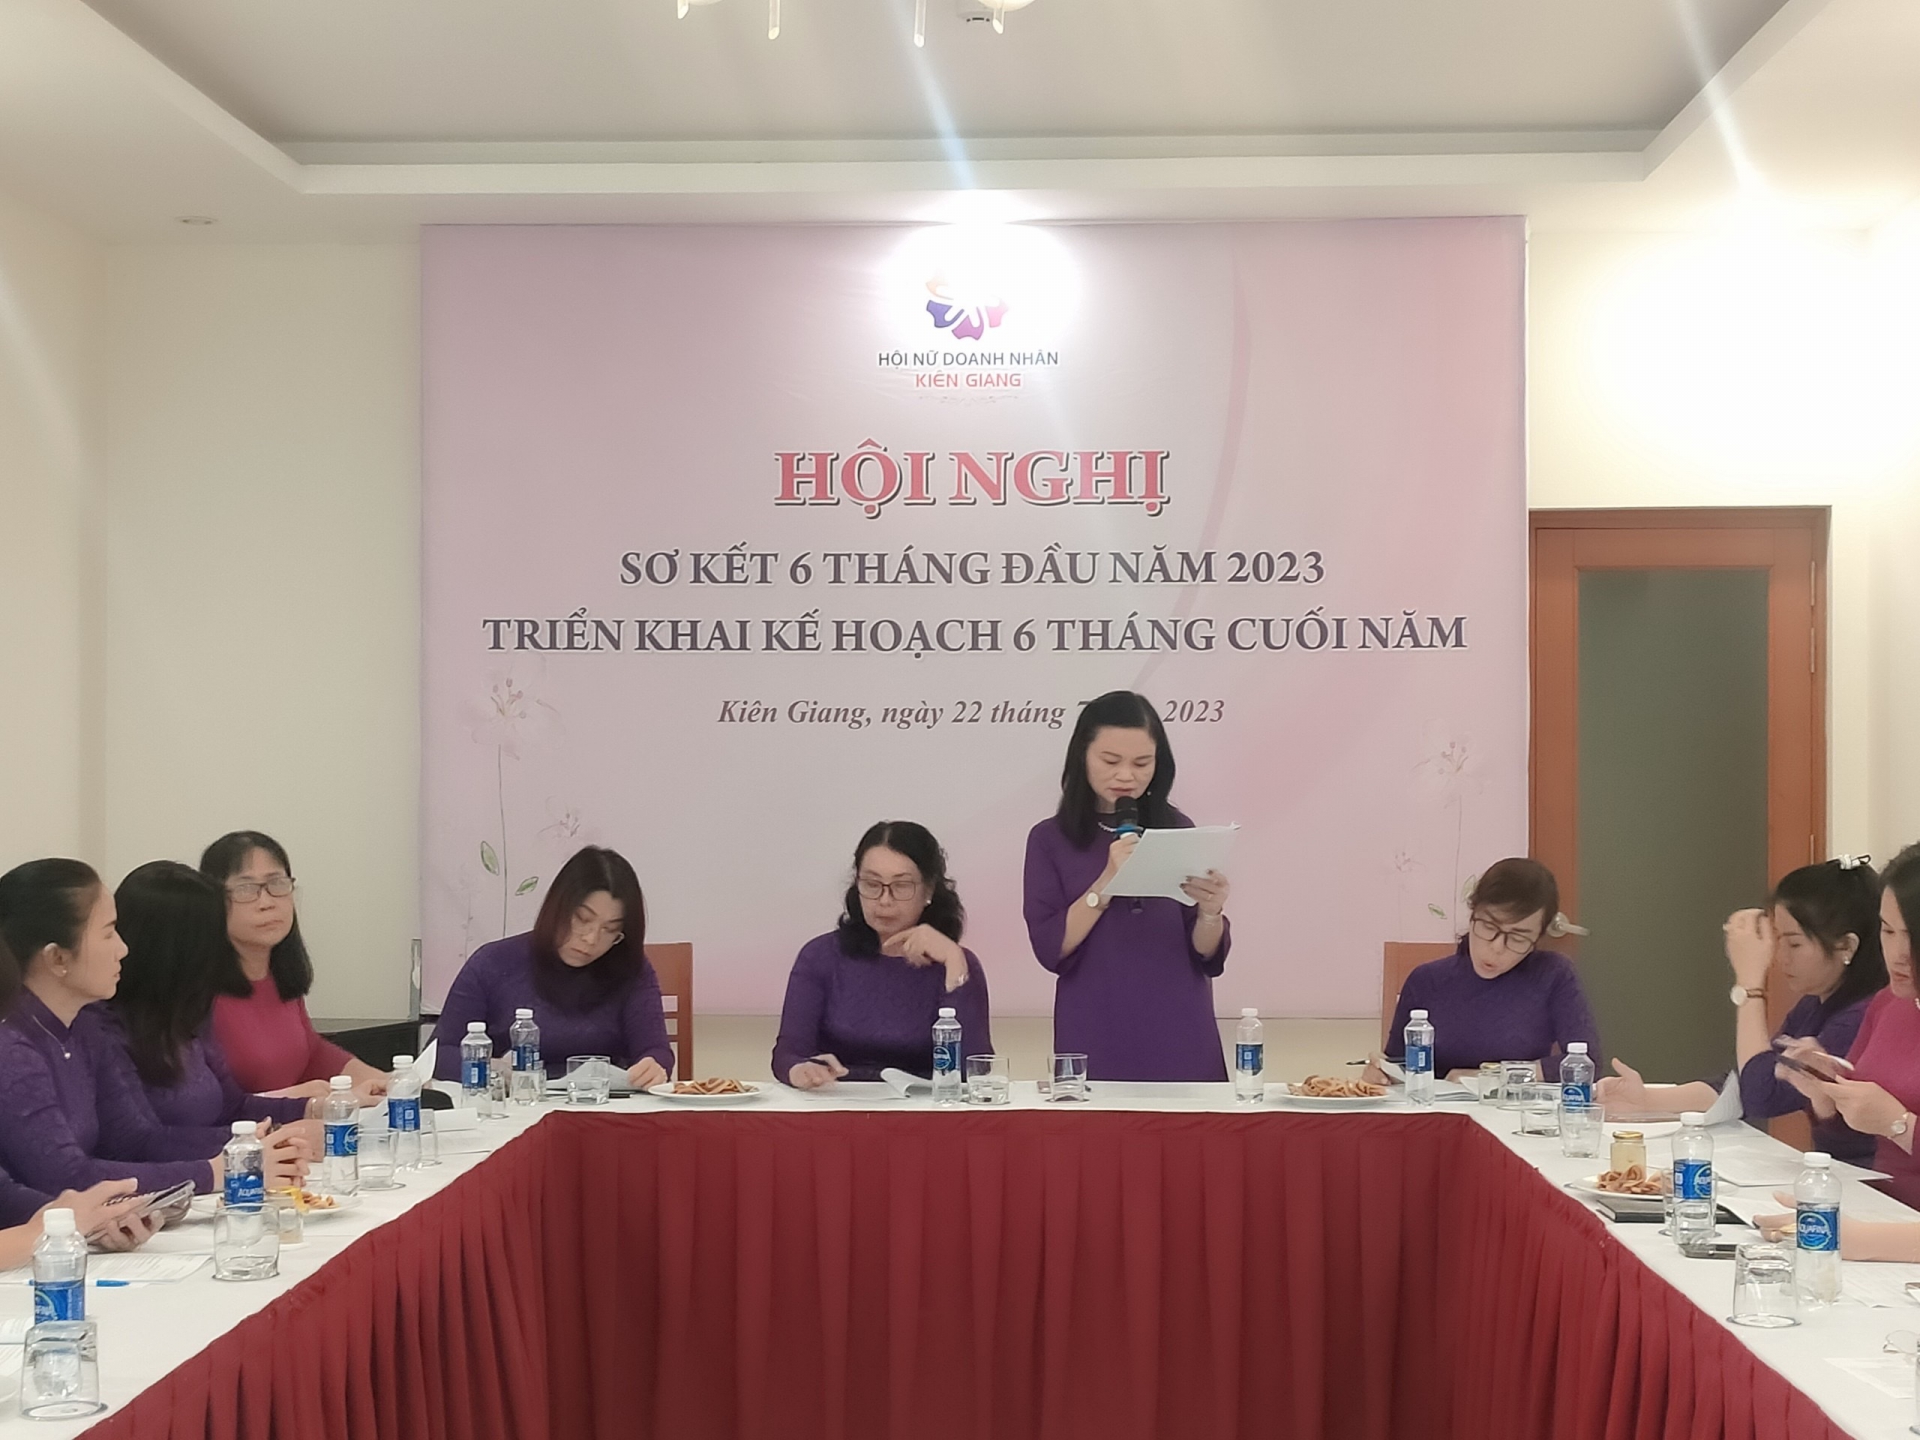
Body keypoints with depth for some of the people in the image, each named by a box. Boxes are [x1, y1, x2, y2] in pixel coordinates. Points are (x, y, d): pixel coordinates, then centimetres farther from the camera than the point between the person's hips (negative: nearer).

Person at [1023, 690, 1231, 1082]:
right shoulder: (1050, 840, 0)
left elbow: (1208, 957, 2)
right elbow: (1050, 950, -9)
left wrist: (1210, 912, -18)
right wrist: (1106, 881, -19)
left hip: (1180, 1045, 1)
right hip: (1095, 1047, -1)